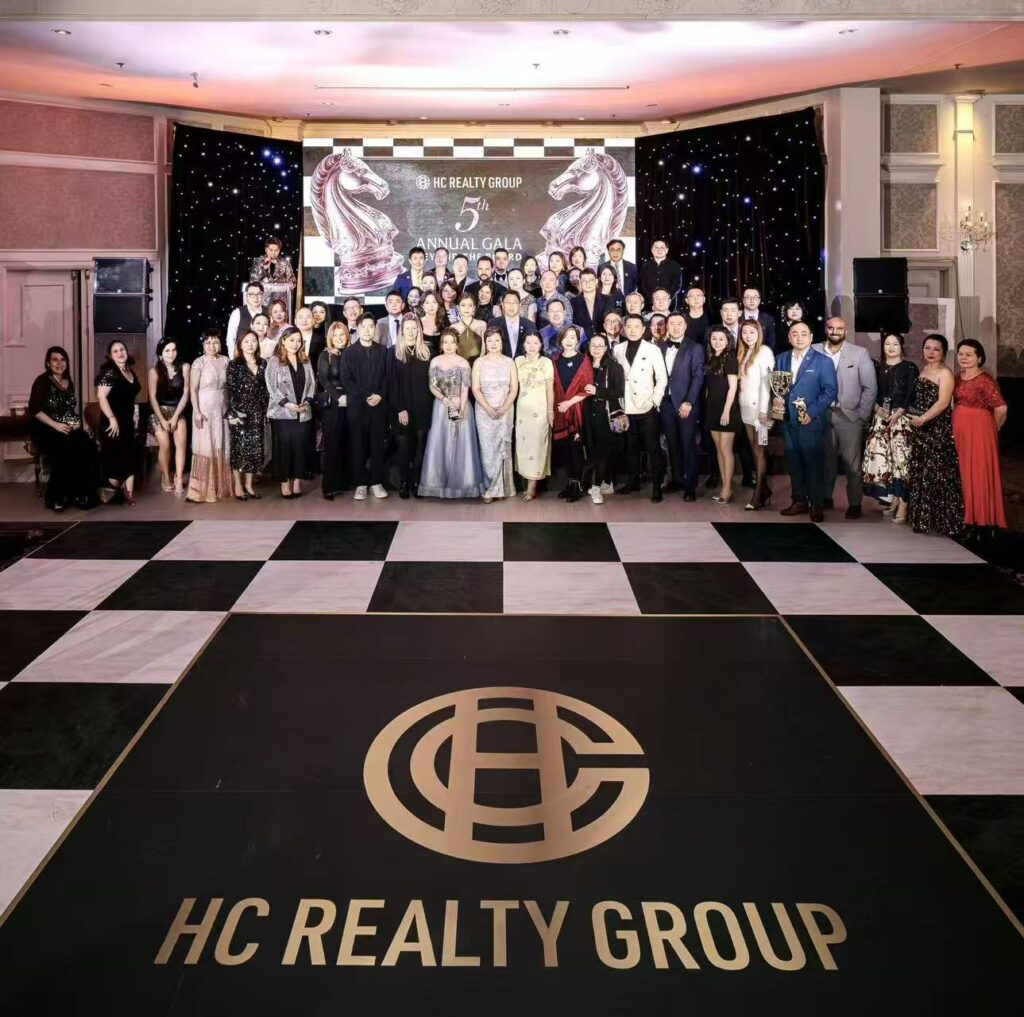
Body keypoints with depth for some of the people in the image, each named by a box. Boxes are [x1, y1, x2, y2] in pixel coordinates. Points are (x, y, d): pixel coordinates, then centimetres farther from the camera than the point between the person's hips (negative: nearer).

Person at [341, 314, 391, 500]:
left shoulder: (383, 350, 9)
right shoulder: (349, 352, 4)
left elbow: (388, 376, 7)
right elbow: (346, 380, -2)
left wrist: (380, 395, -9)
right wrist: (365, 397, -10)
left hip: (379, 405, 1)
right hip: (357, 405, -1)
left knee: (378, 445, 2)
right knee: (358, 446, 0)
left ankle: (377, 482, 9)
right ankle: (360, 484, 5)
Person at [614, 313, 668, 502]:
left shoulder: (653, 350, -2)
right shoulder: (617, 350, 6)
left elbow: (662, 378, -1)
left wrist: (655, 401, -8)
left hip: (647, 407, -3)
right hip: (626, 407, 3)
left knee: (653, 447, -2)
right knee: (631, 446, 12)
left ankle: (656, 485, 2)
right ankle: (633, 481, 23)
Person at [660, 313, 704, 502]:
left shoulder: (695, 348, -1)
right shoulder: (661, 347, 10)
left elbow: (698, 377, -7)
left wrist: (689, 402, -15)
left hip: (686, 403, -4)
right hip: (666, 402, 4)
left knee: (688, 444, -2)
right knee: (672, 443, 10)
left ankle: (690, 485, 2)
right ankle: (676, 479, 20)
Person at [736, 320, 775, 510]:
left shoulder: (764, 351, -8)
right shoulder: (744, 353, 15)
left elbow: (766, 381, -14)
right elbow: (743, 381, 13)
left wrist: (763, 409, -18)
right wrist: (740, 402, 4)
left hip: (759, 406, -7)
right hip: (746, 407, 7)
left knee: (760, 450, -5)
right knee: (754, 450, 7)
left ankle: (758, 495, -5)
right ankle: (764, 490, 11)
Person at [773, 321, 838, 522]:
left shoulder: (823, 361, -2)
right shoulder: (781, 359, 13)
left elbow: (830, 390, -8)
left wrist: (812, 412, -16)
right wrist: (775, 400, -7)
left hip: (811, 422, -4)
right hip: (788, 420, 4)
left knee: (814, 463, 0)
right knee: (794, 463, 10)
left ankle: (816, 504, 9)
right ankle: (799, 500, 21)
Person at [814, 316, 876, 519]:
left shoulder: (859, 353, -1)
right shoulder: (814, 351, 0)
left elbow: (870, 387, 0)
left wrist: (863, 415, -3)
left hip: (849, 416, -1)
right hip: (821, 415, 1)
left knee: (852, 463, 1)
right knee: (824, 459, 11)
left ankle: (855, 503, 9)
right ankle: (825, 497, 24)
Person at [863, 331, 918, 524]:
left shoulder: (909, 367, 1)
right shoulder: (878, 367, 14)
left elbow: (911, 394, -6)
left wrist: (898, 413, -16)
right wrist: (877, 407, -7)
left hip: (902, 417, -5)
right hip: (881, 416, 5)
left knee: (900, 456, -12)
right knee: (879, 454, -2)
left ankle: (902, 504, -12)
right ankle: (893, 499, 10)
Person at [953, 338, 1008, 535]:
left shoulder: (985, 380, -15)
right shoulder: (958, 378, 8)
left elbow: (1001, 408, -17)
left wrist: (991, 429, -3)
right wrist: (957, 426, 8)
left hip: (978, 432, -7)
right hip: (959, 432, 7)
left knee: (977, 474, -2)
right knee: (962, 474, 10)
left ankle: (980, 521, 5)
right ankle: (965, 518, 19)